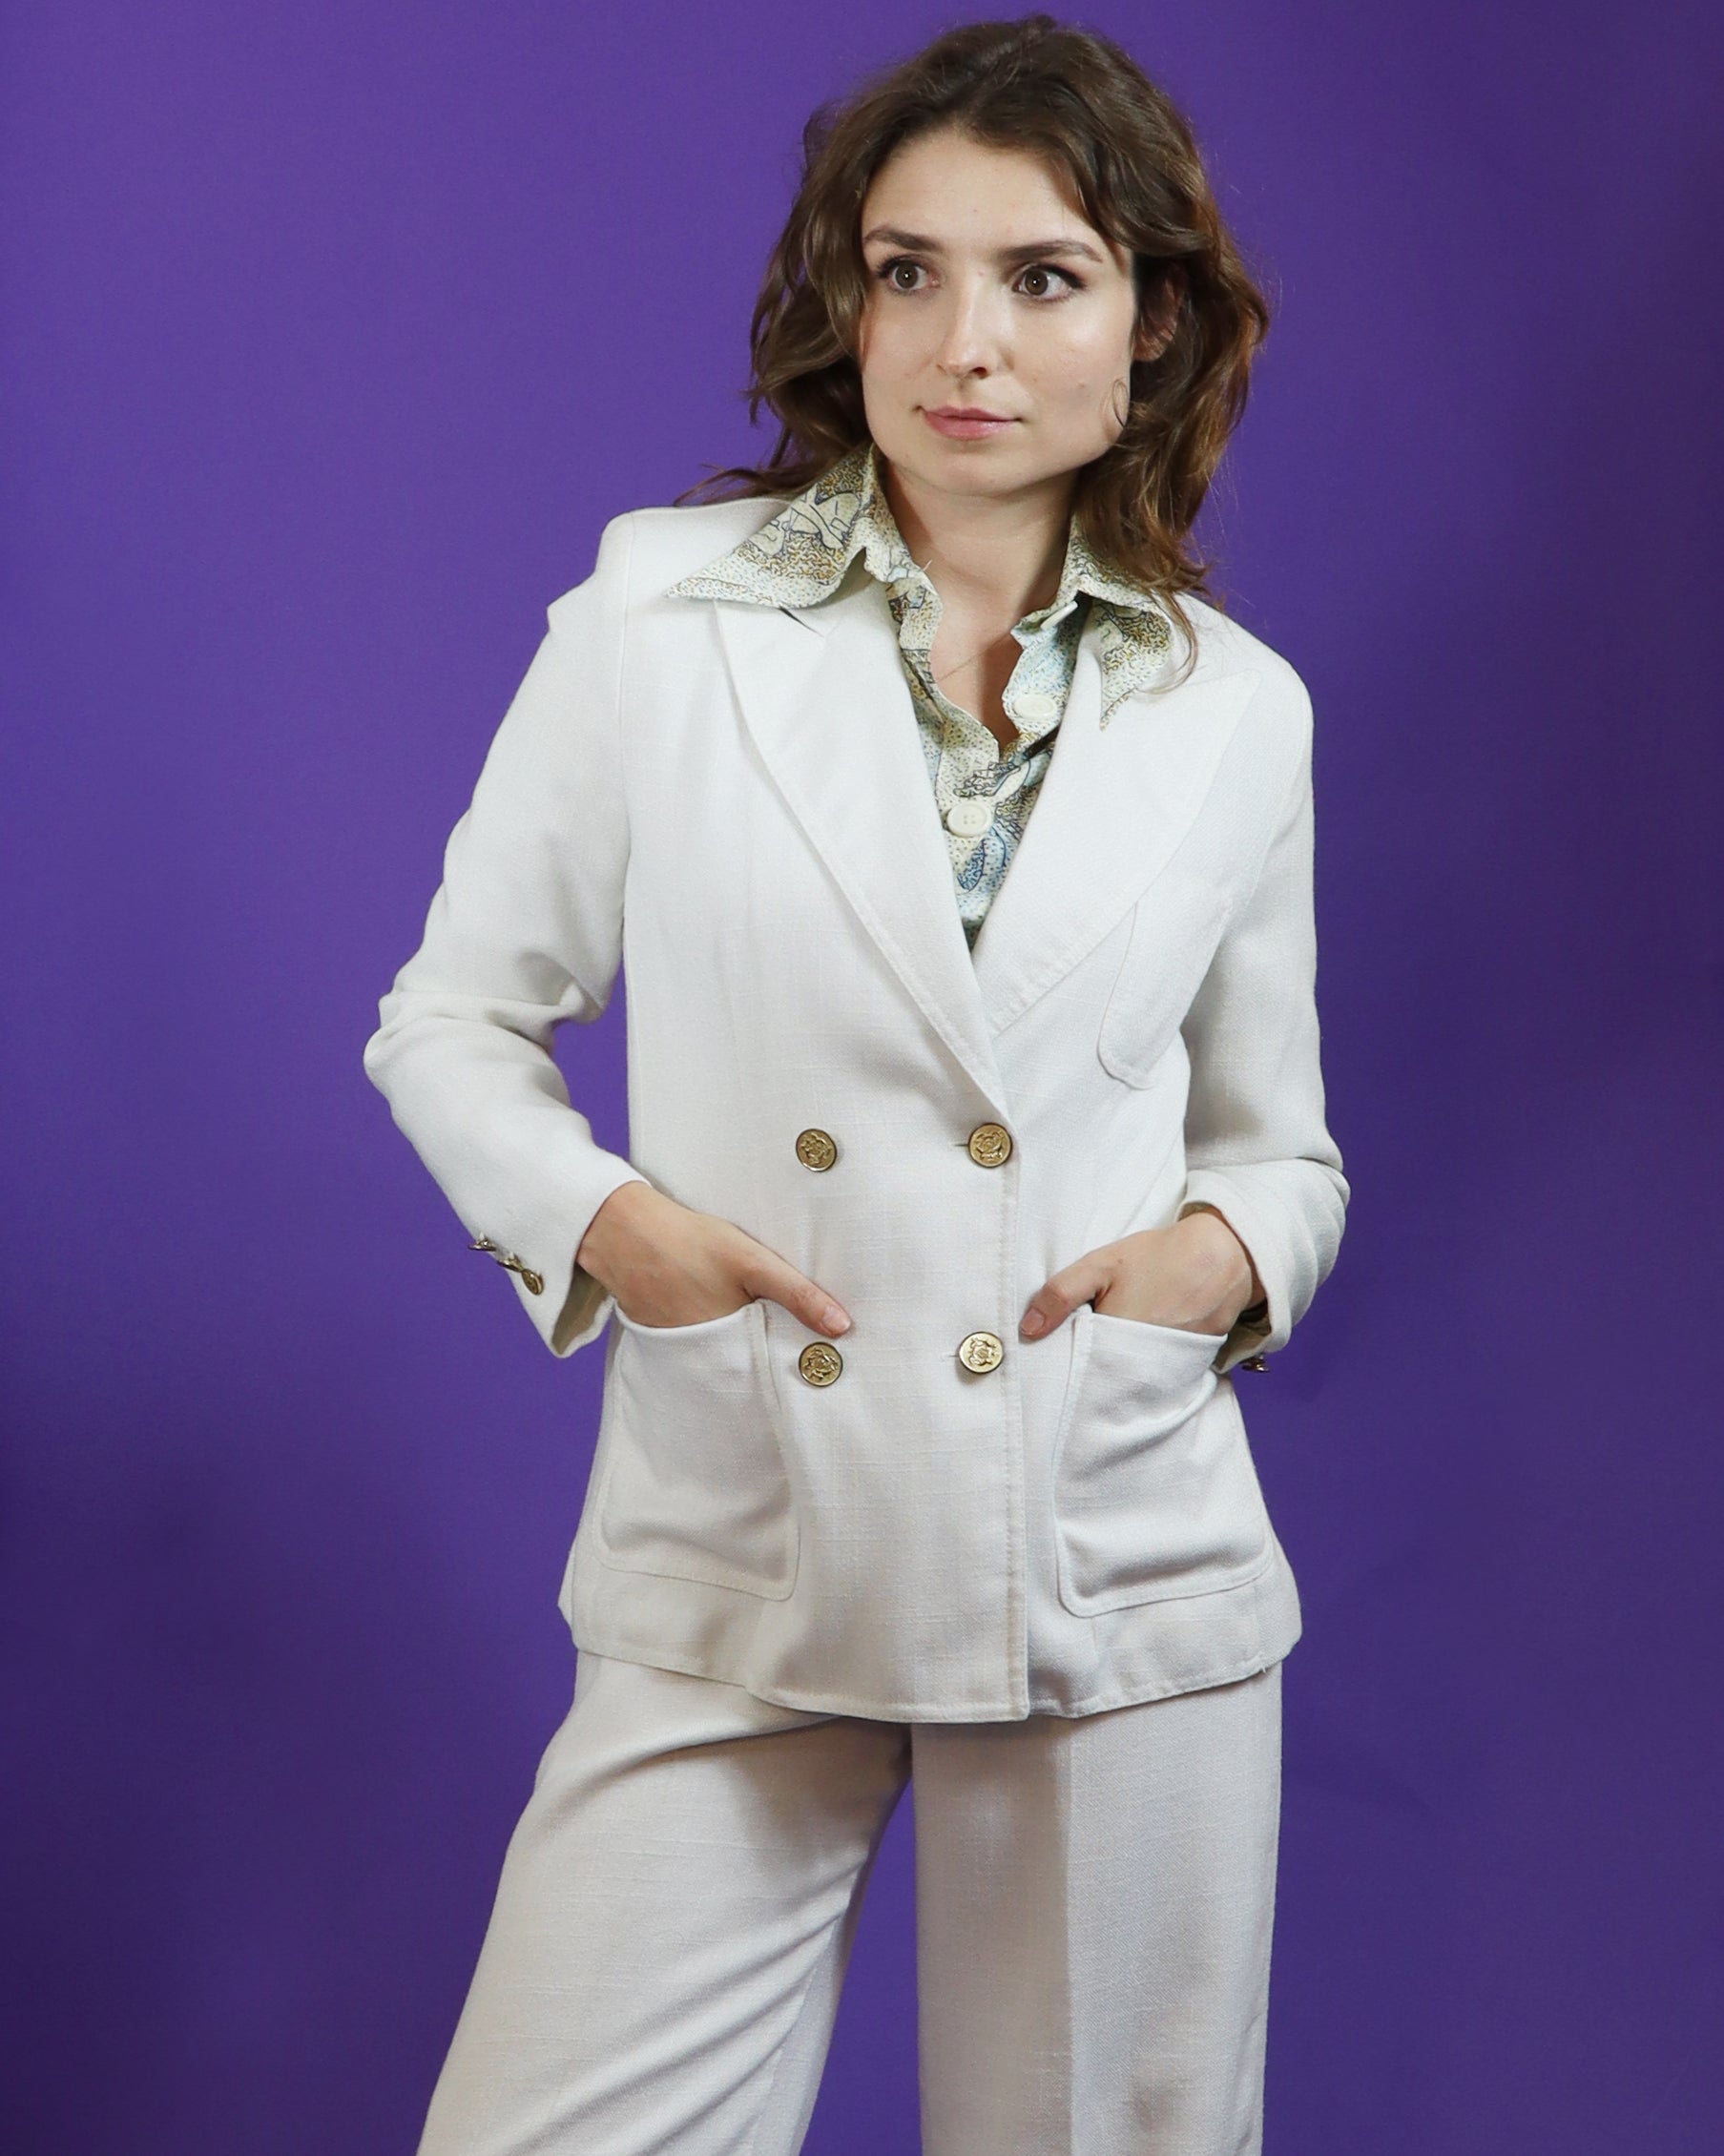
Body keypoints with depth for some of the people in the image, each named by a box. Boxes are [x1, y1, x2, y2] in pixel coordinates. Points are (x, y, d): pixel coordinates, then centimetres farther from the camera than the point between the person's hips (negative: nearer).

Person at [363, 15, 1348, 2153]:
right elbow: (449, 1020, 7)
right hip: (736, 1578, -1)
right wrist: (599, 1216, -11)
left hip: (1123, 1570, 2)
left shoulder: (1239, 711, 6)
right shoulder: (666, 611, 0)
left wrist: (1227, 1250, -6)